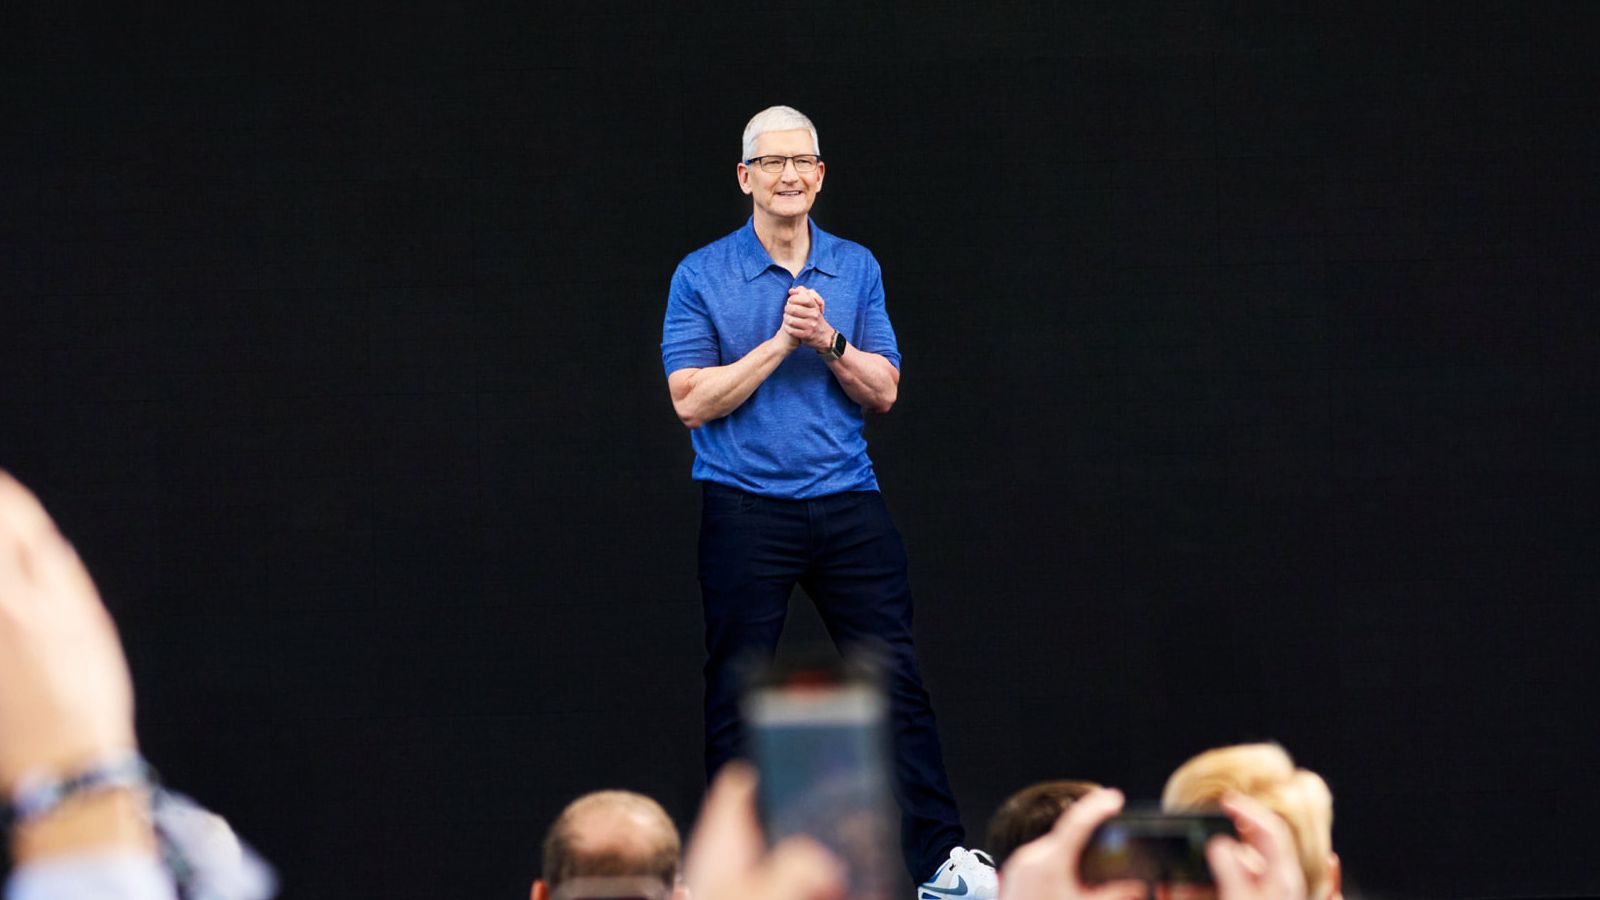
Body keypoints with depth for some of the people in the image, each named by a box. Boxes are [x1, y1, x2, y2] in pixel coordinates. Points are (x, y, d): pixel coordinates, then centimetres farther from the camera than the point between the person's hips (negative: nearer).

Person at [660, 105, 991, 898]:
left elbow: (883, 391, 6)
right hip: (745, 508, -2)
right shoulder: (701, 277, -1)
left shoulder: (857, 269, 9)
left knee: (895, 679, -1)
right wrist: (780, 342, -14)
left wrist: (830, 343, -11)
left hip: (848, 503, 3)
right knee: (737, 692, 2)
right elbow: (692, 402, -8)